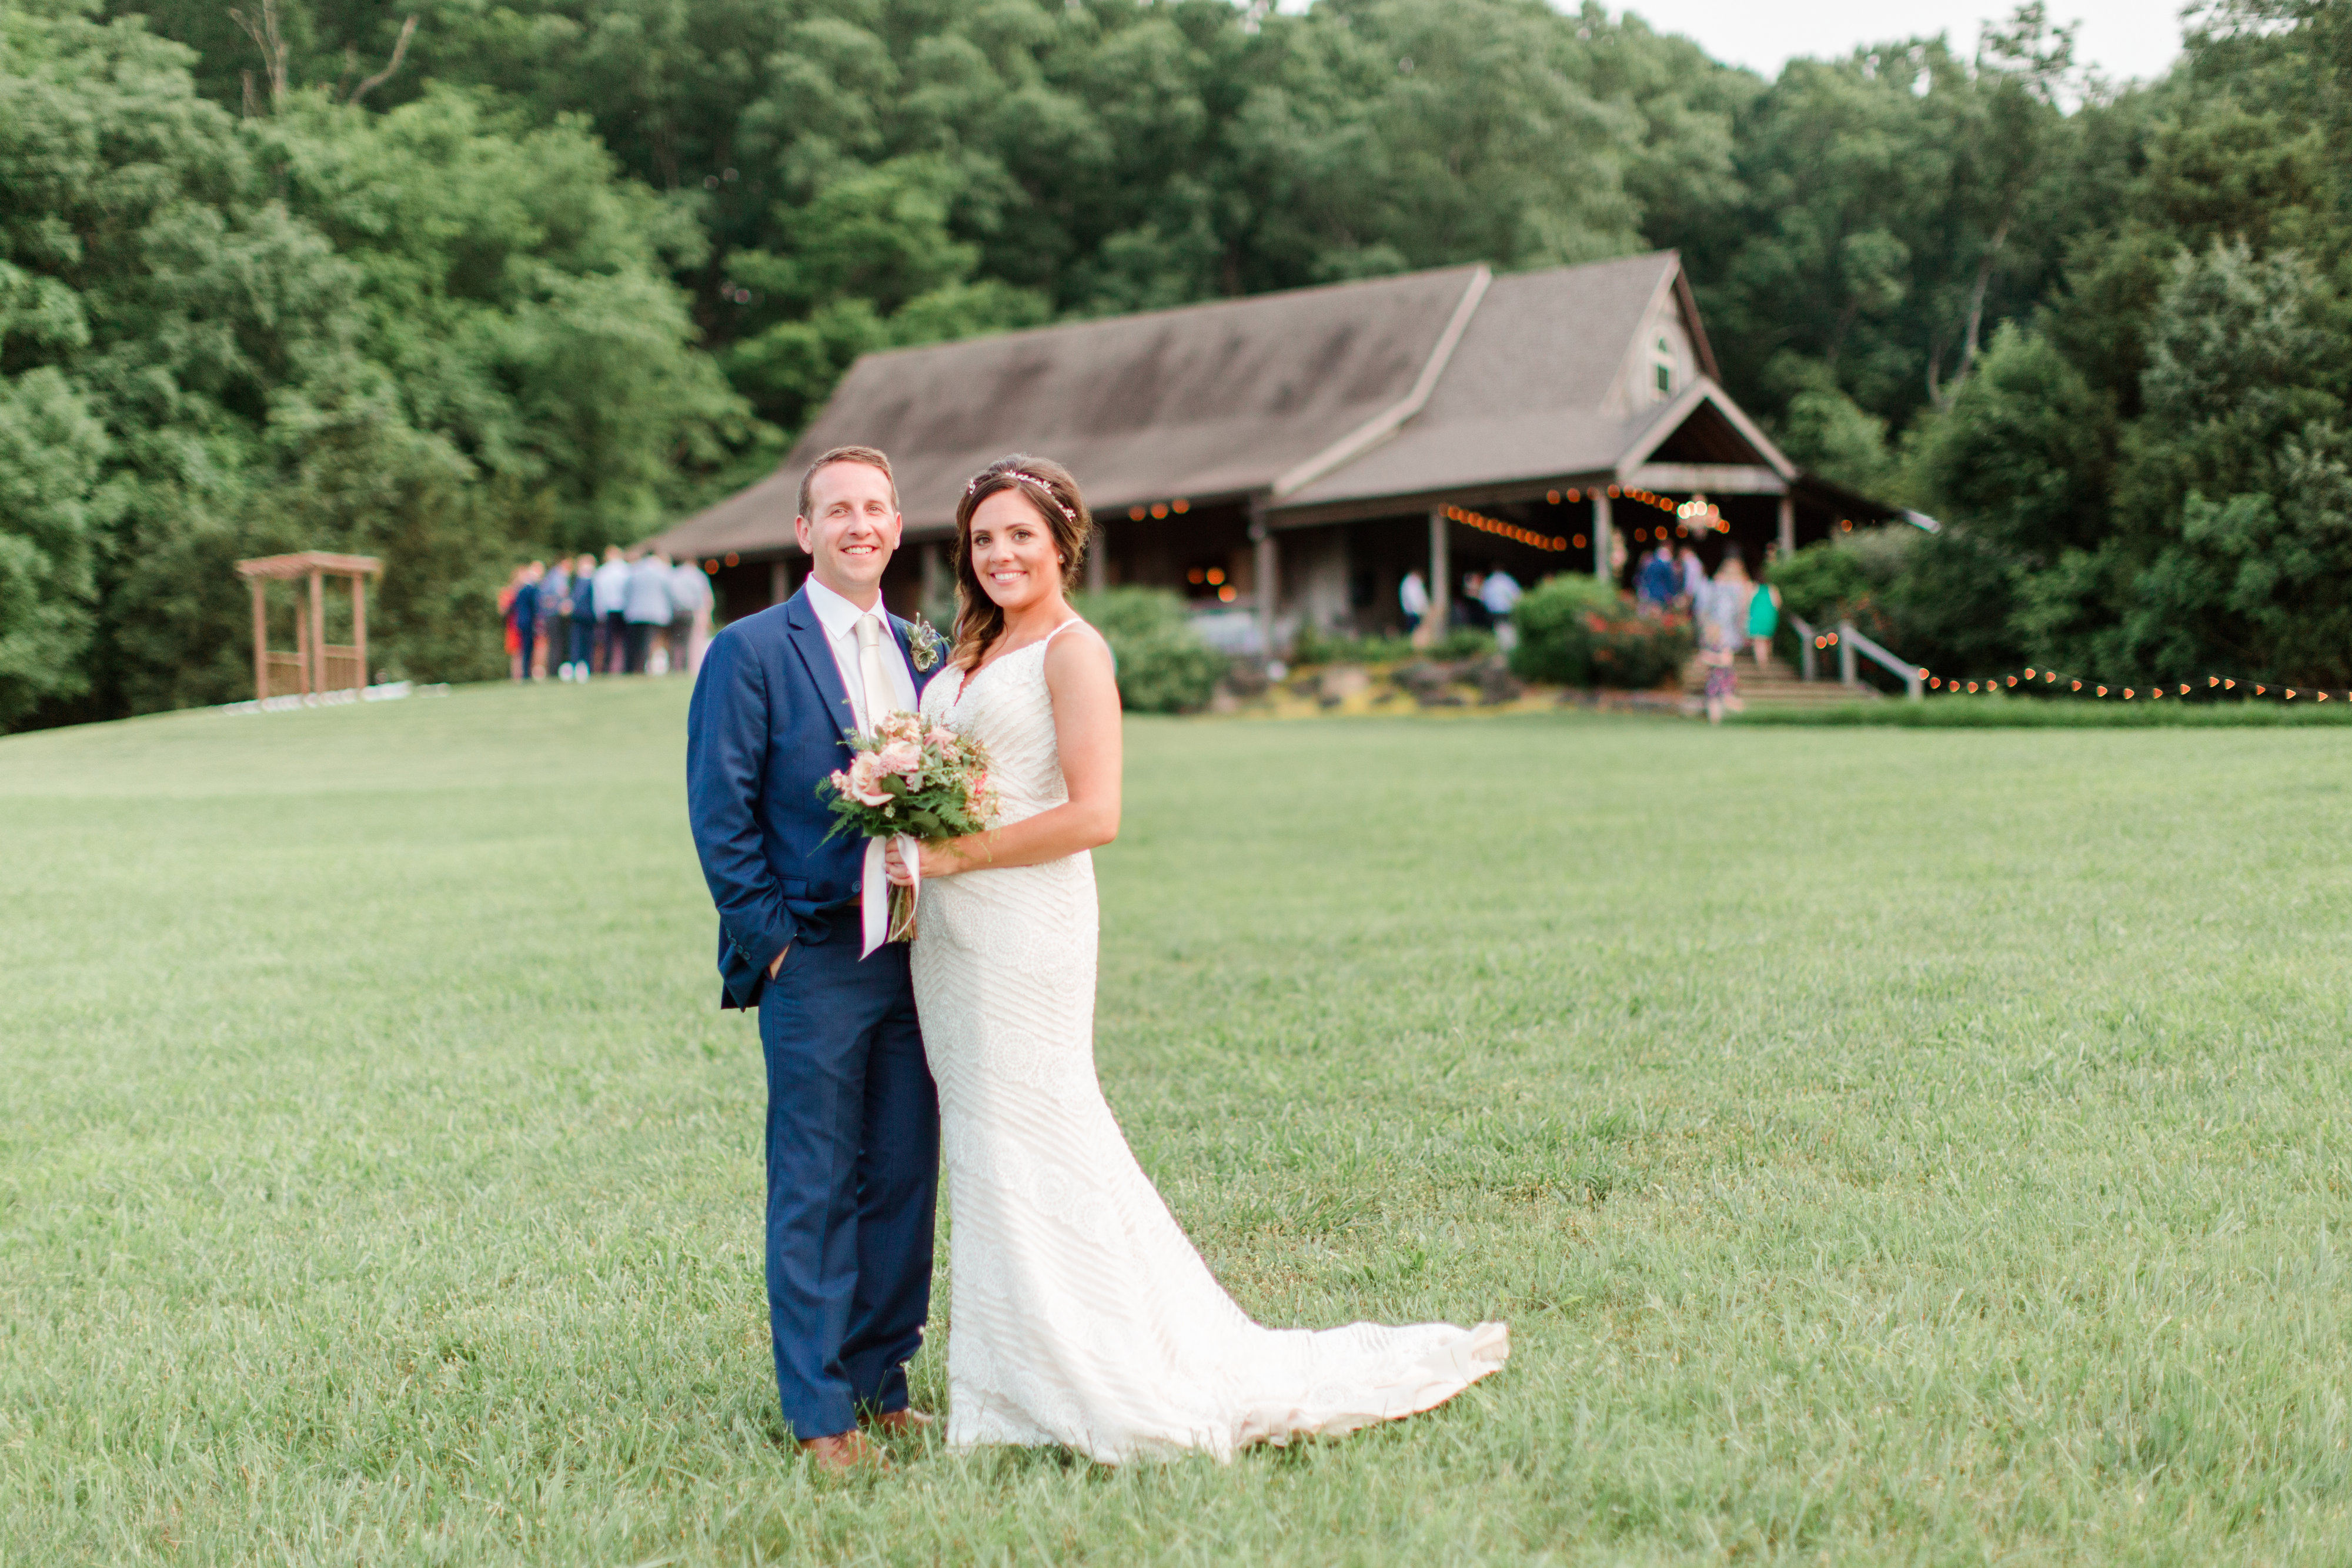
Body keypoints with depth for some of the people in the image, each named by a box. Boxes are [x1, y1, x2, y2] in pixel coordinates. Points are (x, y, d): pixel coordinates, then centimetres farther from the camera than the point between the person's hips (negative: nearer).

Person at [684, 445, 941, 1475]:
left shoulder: (925, 654, 13)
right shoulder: (750, 652, -4)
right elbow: (720, 813, -6)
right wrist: (768, 939, -10)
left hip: (914, 954, 6)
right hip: (813, 961, -5)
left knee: (904, 1180, 10)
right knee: (815, 1191, 0)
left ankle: (881, 1381, 23)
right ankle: (819, 1410, 9)